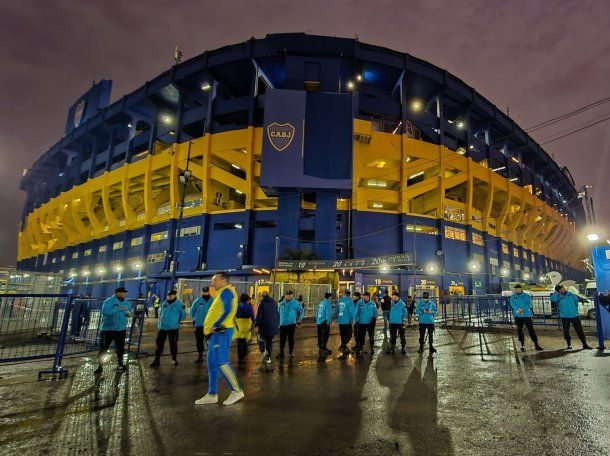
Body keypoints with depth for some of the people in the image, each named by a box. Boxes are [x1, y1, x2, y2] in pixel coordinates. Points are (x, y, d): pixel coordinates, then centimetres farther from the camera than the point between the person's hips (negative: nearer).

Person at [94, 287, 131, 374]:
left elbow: (129, 311, 16)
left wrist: (128, 313, -8)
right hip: (108, 329, -5)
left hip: (121, 329, 5)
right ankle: (99, 366, 17)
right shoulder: (109, 301, -14)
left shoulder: (126, 302, 5)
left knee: (120, 348, 13)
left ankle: (120, 364, 27)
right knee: (103, 348, 3)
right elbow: (105, 311, -30)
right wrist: (119, 309, -31)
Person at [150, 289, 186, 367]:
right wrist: (160, 323, 14)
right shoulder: (164, 303, 9)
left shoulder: (179, 304, -8)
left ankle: (174, 359, 21)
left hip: (173, 328, -5)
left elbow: (183, 315, -4)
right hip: (162, 327, 5)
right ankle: (157, 360, 23)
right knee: (159, 343, 11)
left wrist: (176, 320, -5)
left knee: (173, 344, 5)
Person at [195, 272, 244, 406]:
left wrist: (215, 326, -20)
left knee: (221, 362, -11)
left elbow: (227, 311, -22)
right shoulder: (223, 293, 22)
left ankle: (236, 391, -1)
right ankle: (212, 395, 19)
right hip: (218, 332, 10)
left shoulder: (226, 291, -9)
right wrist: (211, 329, 17)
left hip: (221, 331, -10)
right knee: (212, 364, 12)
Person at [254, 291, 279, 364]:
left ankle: (264, 351, -15)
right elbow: (277, 314, 15)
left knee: (261, 339, 10)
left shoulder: (262, 303, -7)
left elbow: (259, 315, -12)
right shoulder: (274, 303, 10)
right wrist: (277, 323, 22)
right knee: (270, 341, 13)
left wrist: (256, 323, -3)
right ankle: (268, 358, 13)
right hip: (273, 326, 5)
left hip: (264, 326, -5)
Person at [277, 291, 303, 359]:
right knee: (282, 339, 5)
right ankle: (281, 352, 15)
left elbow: (301, 311, 7)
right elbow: (278, 312, 18)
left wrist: (299, 319, 0)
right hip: (282, 324, 2)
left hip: (291, 324, -2)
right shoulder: (281, 303, 6)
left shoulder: (295, 303, -2)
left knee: (291, 339, 4)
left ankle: (291, 352, 19)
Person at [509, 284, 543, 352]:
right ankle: (522, 345, 15)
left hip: (527, 315, -1)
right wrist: (518, 309, -25)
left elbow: (529, 304, -8)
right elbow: (512, 304, -7)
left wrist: (522, 309, -21)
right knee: (519, 330, 5)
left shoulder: (526, 296, 5)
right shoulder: (513, 297, 7)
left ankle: (536, 345, 4)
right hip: (518, 316, 1)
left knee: (531, 330, -3)